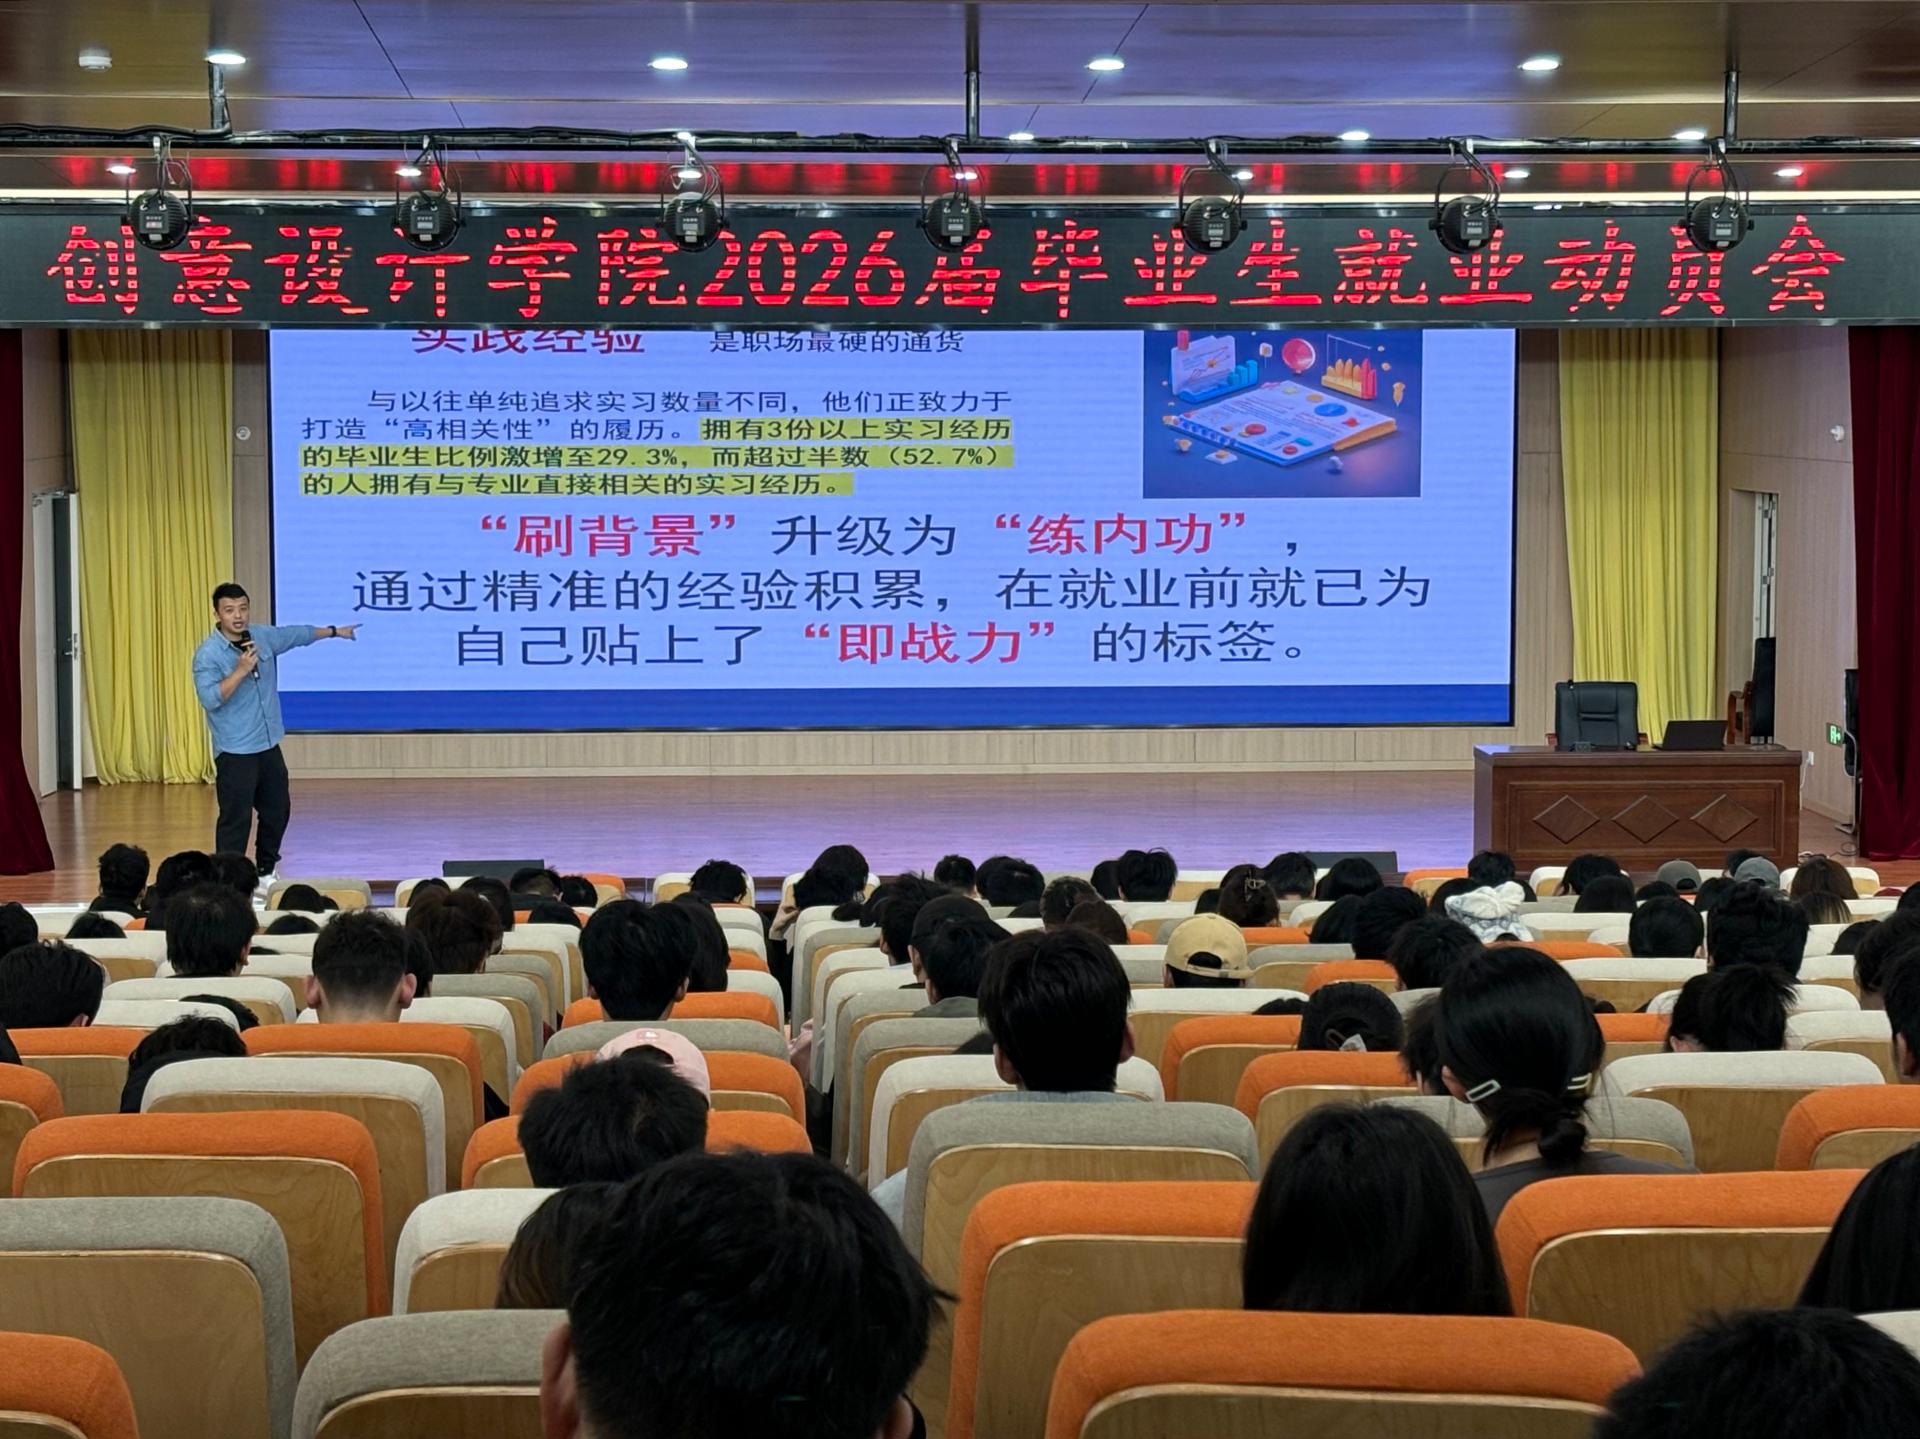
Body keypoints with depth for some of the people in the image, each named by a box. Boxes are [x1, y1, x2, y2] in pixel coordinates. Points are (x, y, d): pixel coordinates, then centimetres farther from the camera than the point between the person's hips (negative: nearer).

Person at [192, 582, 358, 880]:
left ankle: (266, 871, 33)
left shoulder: (263, 636, 4)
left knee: (277, 811, 17)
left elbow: (298, 634, 22)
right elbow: (209, 699, -26)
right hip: (235, 752, -7)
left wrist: (335, 631, 35)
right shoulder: (207, 654, -15)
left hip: (269, 746, 7)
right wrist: (241, 670, -30)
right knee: (236, 819, -7)